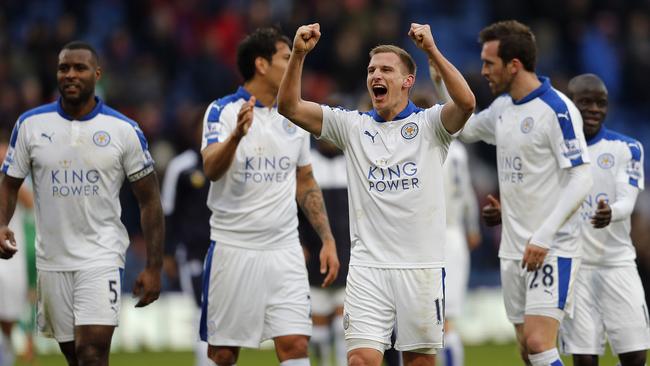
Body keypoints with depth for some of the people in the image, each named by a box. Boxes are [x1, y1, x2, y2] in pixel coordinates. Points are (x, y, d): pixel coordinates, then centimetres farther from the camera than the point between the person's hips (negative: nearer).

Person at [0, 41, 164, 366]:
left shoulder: (124, 131, -3)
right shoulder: (31, 125, 1)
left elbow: (149, 200, 2)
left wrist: (153, 267, -2)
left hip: (101, 256, -3)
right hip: (52, 259, 3)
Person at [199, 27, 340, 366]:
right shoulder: (223, 111, -5)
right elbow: (211, 169, -21)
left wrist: (327, 240, 12)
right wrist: (237, 134, -40)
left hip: (284, 249, 4)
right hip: (233, 247, -4)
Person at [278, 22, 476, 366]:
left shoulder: (429, 124, 3)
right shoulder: (353, 126, 10)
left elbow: (466, 103, -18)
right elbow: (290, 107, 2)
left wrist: (432, 51, -27)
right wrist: (298, 54, -12)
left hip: (421, 266, -1)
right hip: (367, 265, 1)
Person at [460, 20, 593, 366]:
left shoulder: (557, 110, -15)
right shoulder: (502, 107, 10)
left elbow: (581, 179, -18)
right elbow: (463, 129, 30)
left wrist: (544, 237, -23)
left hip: (551, 249, -8)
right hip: (513, 248, 8)